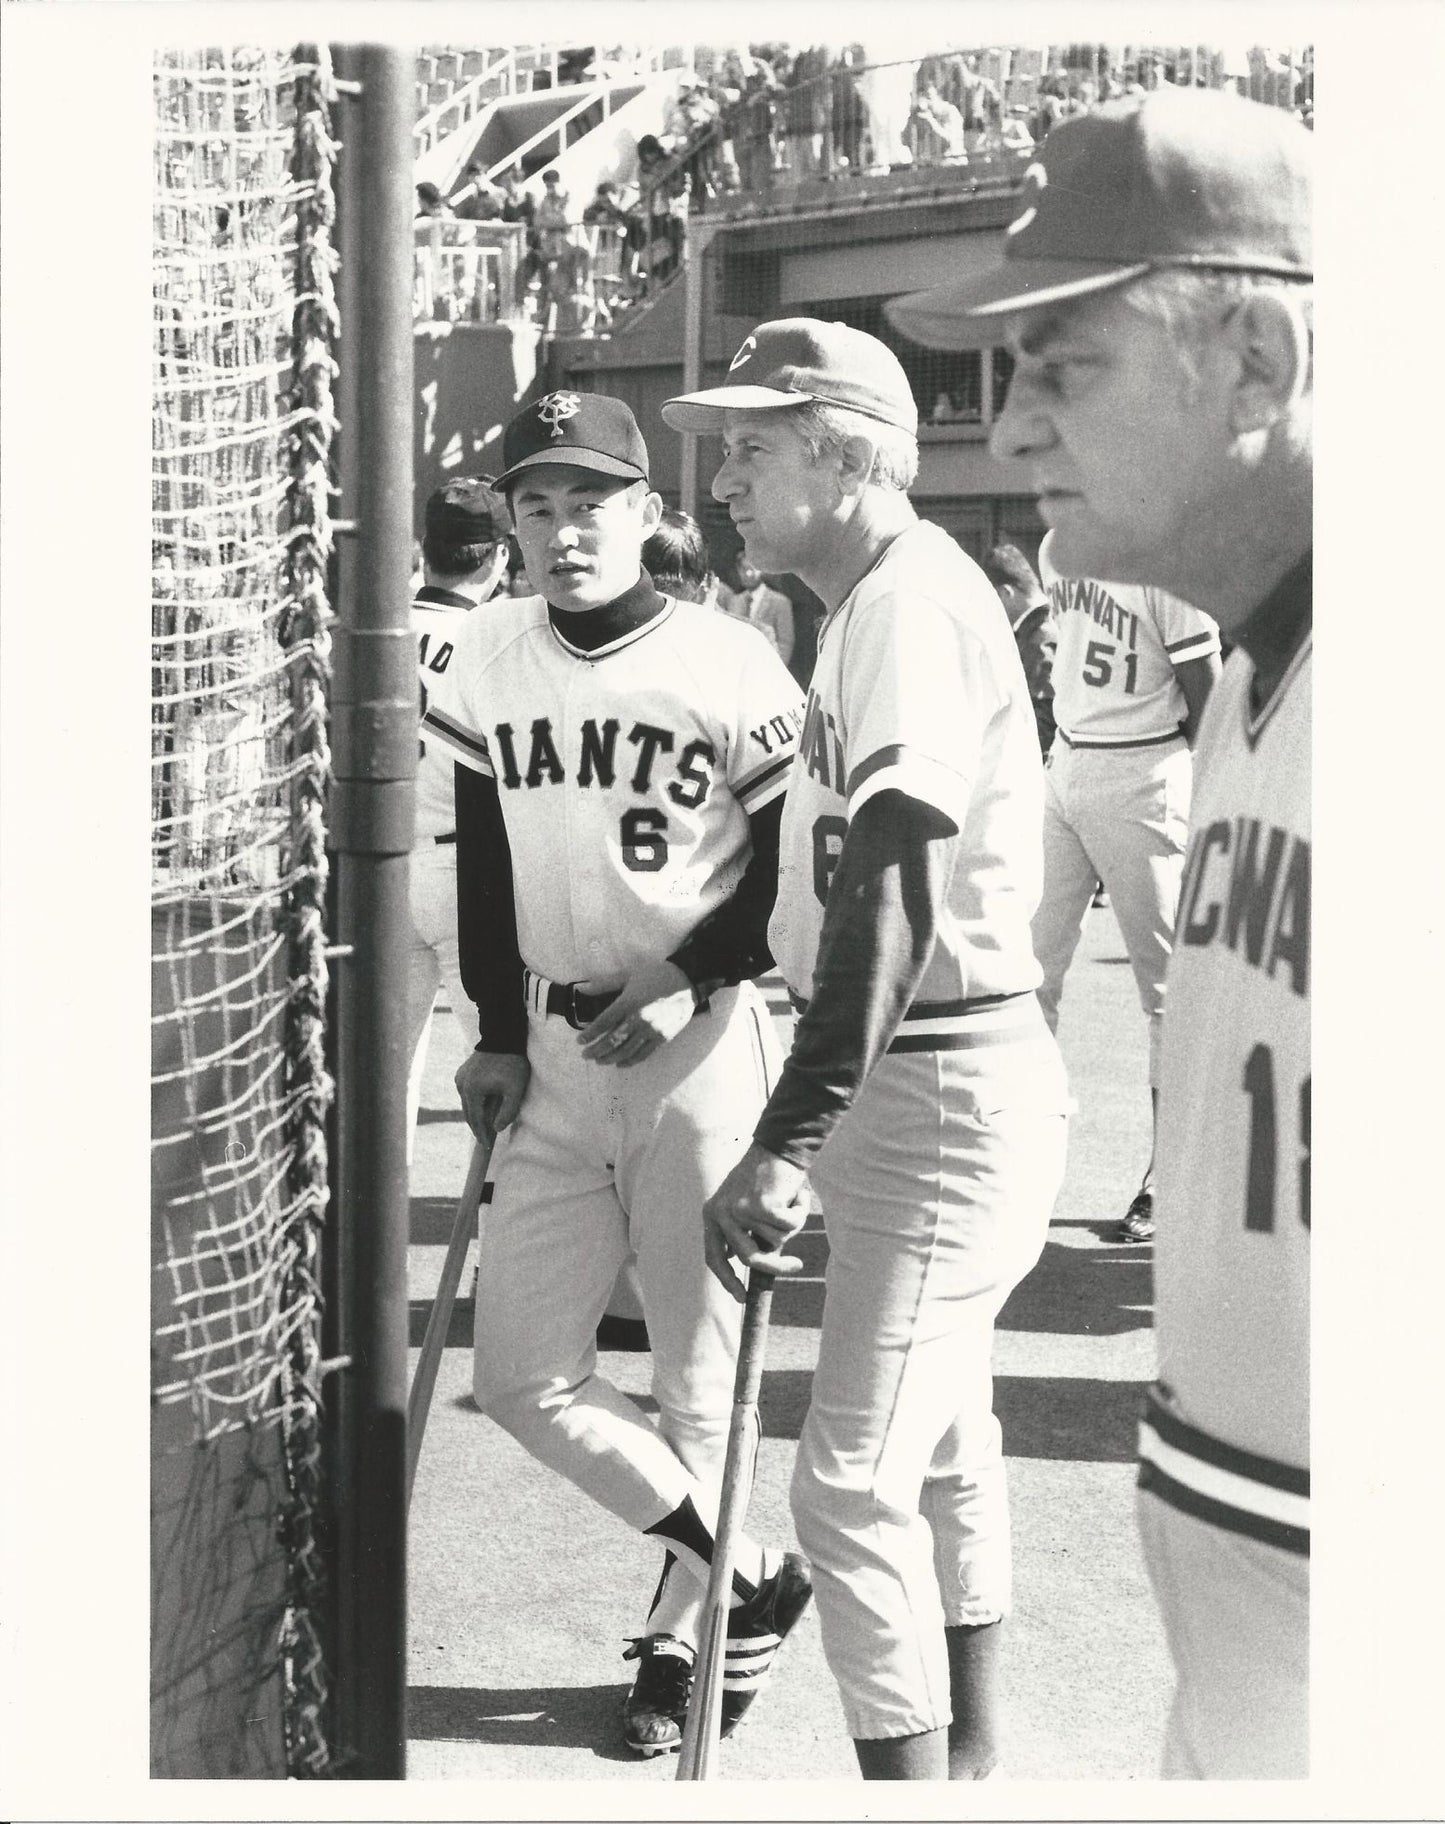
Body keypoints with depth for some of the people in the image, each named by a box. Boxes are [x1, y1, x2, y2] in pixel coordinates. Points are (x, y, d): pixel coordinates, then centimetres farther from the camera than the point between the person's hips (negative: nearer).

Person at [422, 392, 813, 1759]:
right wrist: (496, 1035, 11)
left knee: (699, 1374, 4)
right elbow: (483, 864, 13)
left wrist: (684, 978, -16)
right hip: (555, 1050, 5)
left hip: (700, 1042, -5)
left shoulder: (728, 667, -11)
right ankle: (750, 1576, 18)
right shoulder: (485, 661, 4)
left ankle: (677, 1628, 25)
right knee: (519, 1377, 3)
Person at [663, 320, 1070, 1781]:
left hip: (942, 1093, -11)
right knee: (940, 1444, 21)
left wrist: (788, 1140, -31)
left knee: (853, 1488, -10)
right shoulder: (879, 601, 13)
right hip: (916, 1076, 11)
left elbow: (892, 900, -28)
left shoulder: (909, 599, -20)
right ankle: (970, 1758, 35)